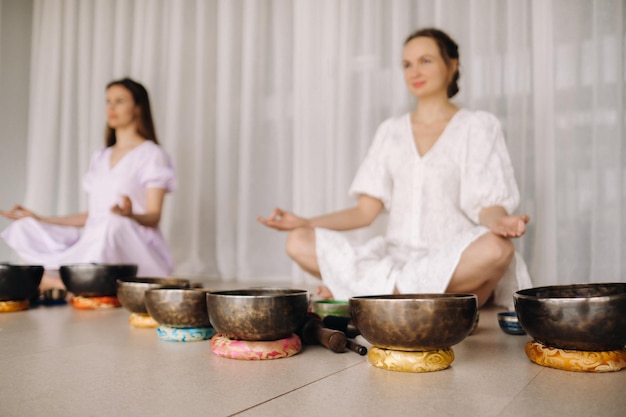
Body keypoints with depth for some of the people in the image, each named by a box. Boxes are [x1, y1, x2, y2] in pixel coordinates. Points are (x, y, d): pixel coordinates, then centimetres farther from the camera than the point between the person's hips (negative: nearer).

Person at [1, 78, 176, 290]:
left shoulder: (152, 155, 0)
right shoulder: (99, 158, 20)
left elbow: (153, 217, -8)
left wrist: (130, 214, -30)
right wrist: (39, 219, 20)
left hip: (135, 248, -6)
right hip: (96, 245, 6)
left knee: (113, 224, -38)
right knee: (23, 229, -7)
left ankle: (54, 282, -21)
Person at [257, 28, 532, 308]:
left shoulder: (477, 126, 6)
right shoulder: (390, 131, 14)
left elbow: (488, 206, -3)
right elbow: (367, 210, 9)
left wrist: (497, 221, -26)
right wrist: (307, 222, -2)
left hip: (453, 262, -1)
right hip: (395, 258, 2)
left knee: (496, 249, -37)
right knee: (299, 242, -16)